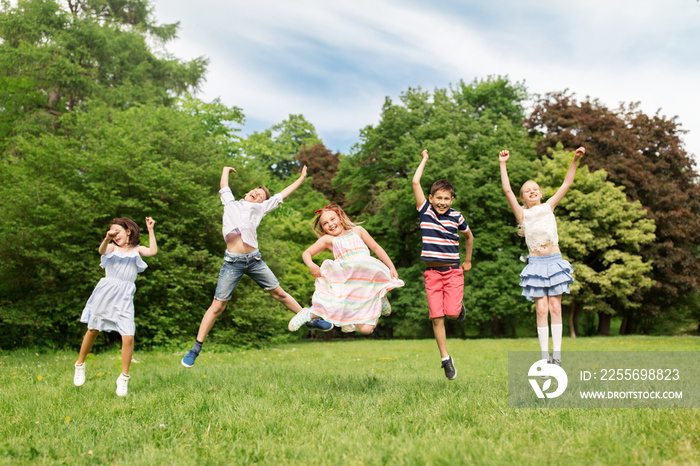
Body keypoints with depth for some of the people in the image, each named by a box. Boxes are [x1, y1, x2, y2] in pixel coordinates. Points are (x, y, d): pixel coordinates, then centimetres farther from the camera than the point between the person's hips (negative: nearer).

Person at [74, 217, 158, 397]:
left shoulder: (137, 250, 9)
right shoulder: (112, 247, 8)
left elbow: (153, 251, -10)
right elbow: (102, 250, -16)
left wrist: (150, 230, -11)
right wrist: (107, 239, -35)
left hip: (124, 297, -1)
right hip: (105, 293, 1)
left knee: (128, 336, -11)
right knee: (93, 331, 13)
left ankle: (124, 378, 3)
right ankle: (80, 365, 36)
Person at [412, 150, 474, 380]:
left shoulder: (457, 218, 0)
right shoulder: (425, 211, -1)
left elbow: (469, 237, 20)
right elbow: (415, 182, -7)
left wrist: (468, 261, 24)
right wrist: (424, 160, 5)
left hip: (453, 271, 0)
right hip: (432, 273, 0)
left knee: (452, 313, -12)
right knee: (436, 317, -1)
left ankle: (460, 306, 25)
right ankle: (446, 359, 11)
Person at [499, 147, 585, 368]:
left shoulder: (548, 207, 11)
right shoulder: (522, 214, 4)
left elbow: (566, 184, 7)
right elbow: (507, 190, -5)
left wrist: (574, 160, -1)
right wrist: (503, 164, -7)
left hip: (555, 260, 2)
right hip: (536, 263, -2)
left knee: (555, 308, 2)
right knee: (541, 309, -4)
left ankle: (557, 353, 6)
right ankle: (545, 356, 1)